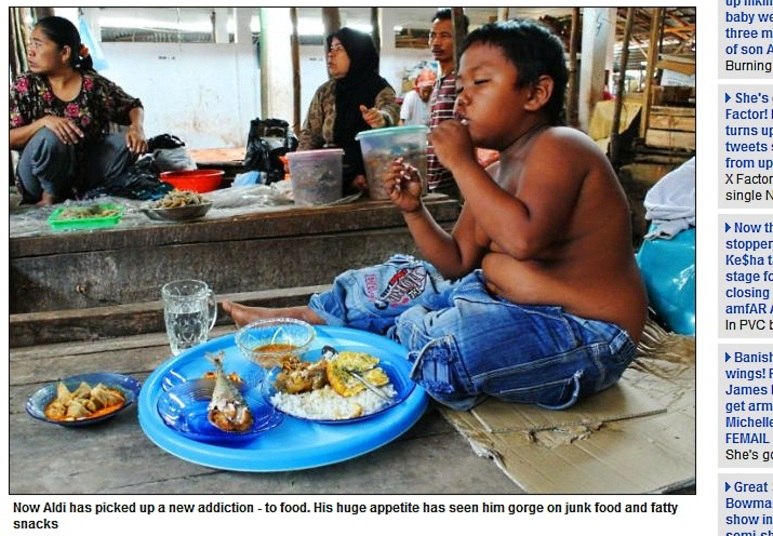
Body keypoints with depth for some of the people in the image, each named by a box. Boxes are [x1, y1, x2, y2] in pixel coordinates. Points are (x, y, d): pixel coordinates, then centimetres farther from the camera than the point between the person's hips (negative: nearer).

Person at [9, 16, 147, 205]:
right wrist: (43, 121, -30)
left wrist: (137, 126, -20)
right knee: (50, 137, -32)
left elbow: (133, 106, 3)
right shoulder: (24, 85, -8)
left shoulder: (94, 84, -7)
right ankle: (50, 194, -7)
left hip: (84, 170, 2)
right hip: (42, 176, -1)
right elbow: (9, 139, -12)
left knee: (128, 142, -19)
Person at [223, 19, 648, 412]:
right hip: (505, 304, 9)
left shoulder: (557, 146, -17)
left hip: (581, 333, -9)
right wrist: (414, 210, -4)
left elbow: (524, 238, -34)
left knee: (439, 348, -31)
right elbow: (458, 262, 10)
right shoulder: (497, 170, 8)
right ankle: (299, 317, 27)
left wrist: (461, 162, -25)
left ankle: (407, 330, 3)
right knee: (397, 279, 12)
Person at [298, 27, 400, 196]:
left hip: (369, 178, -3)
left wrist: (380, 118, -46)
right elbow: (309, 134, 13)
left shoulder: (380, 90, -1)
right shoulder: (324, 92, 12)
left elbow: (390, 112, -21)